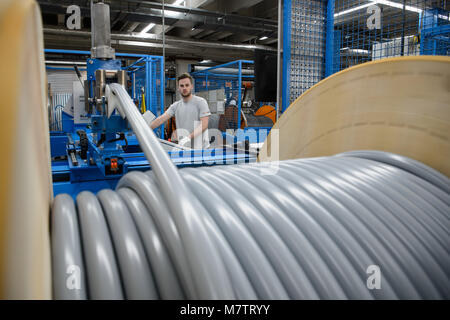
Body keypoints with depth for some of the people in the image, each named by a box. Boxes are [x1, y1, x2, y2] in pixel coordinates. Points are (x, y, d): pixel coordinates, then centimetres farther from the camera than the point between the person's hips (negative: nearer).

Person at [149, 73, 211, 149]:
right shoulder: (175, 105, 10)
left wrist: (189, 137, -25)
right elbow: (162, 118, 4)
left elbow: (204, 124, -14)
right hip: (183, 148, 4)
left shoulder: (200, 102, -5)